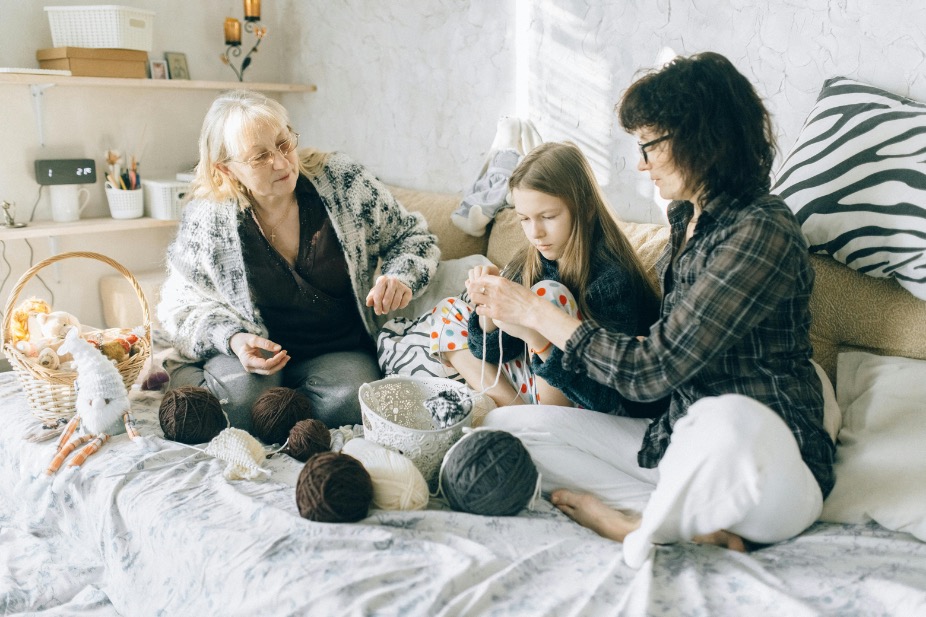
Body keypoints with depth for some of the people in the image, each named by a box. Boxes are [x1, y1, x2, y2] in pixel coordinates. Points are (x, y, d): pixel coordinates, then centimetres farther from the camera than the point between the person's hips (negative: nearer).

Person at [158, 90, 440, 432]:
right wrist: (231, 337, -19)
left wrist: (400, 277, -20)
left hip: (341, 352, 1)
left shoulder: (343, 181, -9)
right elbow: (181, 303, 1)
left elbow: (414, 237, 3)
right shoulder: (205, 219, -10)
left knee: (352, 398, -32)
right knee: (243, 391, -33)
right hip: (259, 354, 0)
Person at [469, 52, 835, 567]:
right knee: (505, 426, -2)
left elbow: (653, 369, -20)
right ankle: (695, 520, -12)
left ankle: (649, 531, -12)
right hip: (681, 443, 8)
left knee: (727, 419, -44)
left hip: (767, 466, -8)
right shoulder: (690, 219, 10)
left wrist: (534, 311, -11)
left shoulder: (761, 231, -18)